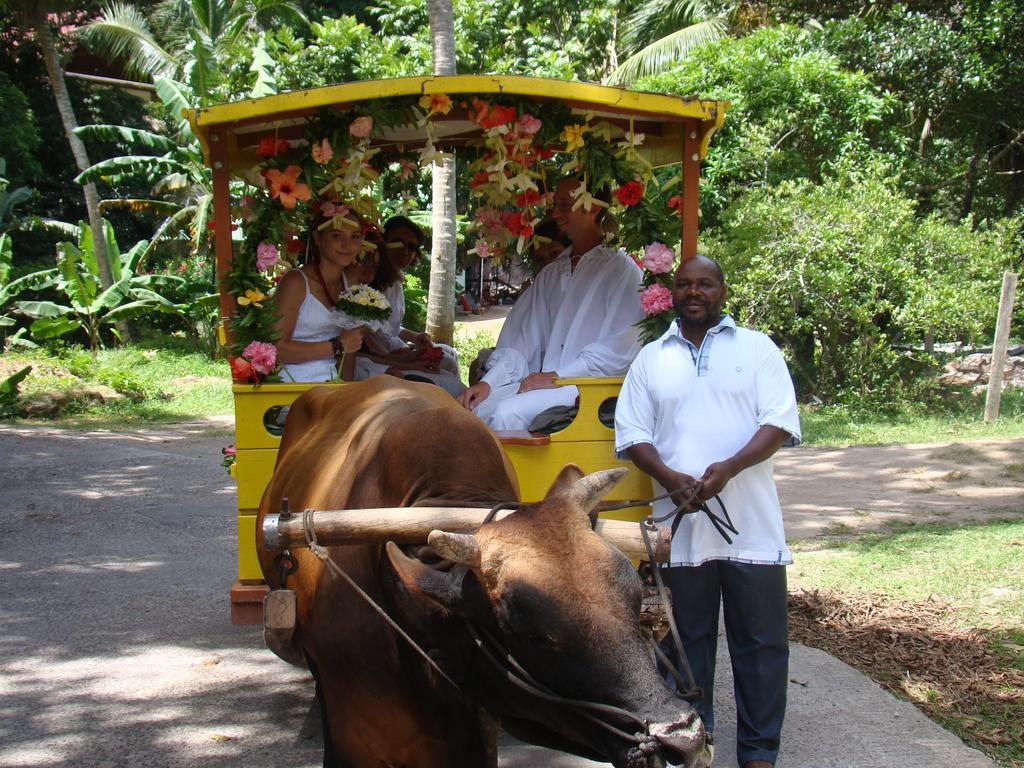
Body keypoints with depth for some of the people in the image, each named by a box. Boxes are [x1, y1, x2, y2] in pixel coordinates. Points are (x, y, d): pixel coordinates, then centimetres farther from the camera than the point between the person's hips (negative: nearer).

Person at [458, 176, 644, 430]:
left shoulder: (621, 270, -2)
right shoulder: (551, 273, 21)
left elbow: (620, 349, -11)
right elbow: (524, 338, 15)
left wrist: (557, 377, -13)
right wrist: (488, 382, -1)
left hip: (586, 387, -6)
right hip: (541, 380, 7)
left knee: (507, 413, -28)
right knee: (473, 407, -16)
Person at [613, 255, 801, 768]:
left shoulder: (757, 349, 7)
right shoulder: (651, 359, 12)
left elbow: (780, 423, -3)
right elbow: (631, 432, 7)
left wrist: (729, 467, -18)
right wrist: (668, 477, -12)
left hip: (750, 522, -1)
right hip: (679, 521, 2)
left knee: (761, 640, 1)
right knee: (688, 638, 9)